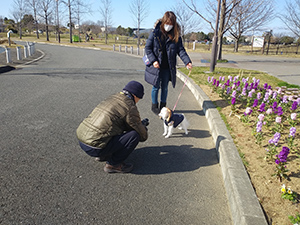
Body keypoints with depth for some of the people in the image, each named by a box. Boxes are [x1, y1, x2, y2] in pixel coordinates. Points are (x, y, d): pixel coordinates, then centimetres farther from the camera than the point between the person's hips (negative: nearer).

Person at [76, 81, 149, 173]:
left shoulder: (112, 98, 15)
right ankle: (113, 164, 3)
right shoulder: (130, 108, -9)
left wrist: (141, 123, 36)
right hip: (94, 147, -9)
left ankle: (102, 155, 20)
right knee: (135, 135, -8)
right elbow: (143, 135, 1)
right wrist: (144, 128, 23)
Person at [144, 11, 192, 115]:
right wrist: (153, 60, -15)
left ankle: (163, 106, 29)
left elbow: (181, 50, -1)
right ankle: (154, 106, 26)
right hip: (156, 66, -2)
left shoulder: (176, 35, 0)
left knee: (165, 87, 13)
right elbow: (147, 48, -4)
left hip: (168, 67, 2)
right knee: (156, 86, 7)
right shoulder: (155, 32, -7)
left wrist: (187, 61, -16)